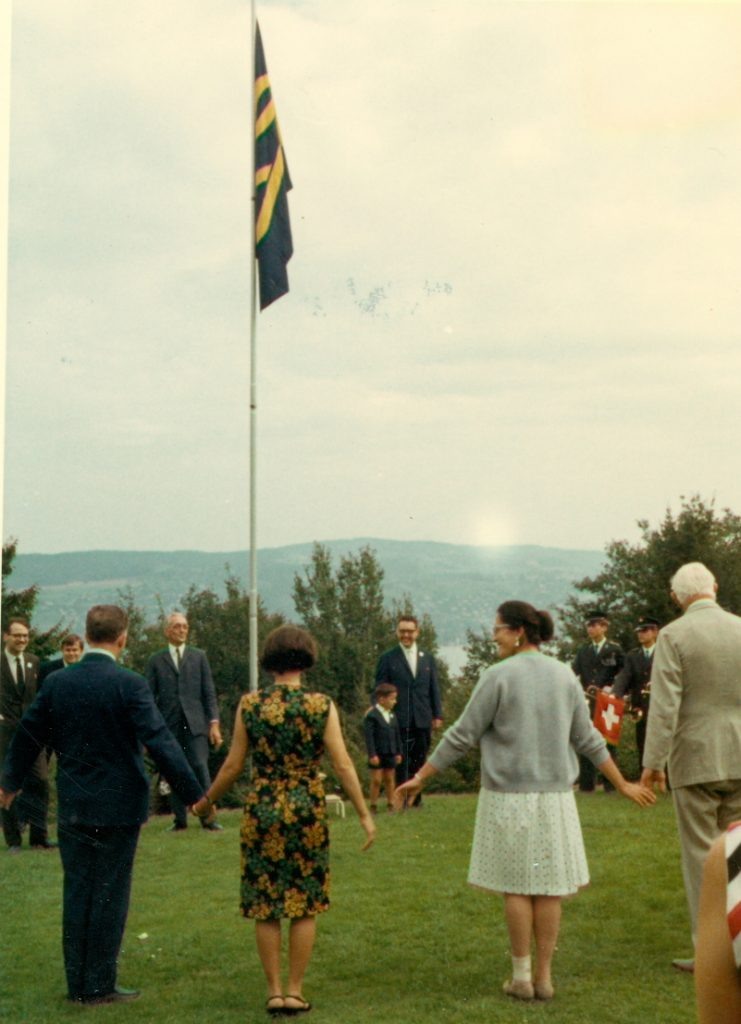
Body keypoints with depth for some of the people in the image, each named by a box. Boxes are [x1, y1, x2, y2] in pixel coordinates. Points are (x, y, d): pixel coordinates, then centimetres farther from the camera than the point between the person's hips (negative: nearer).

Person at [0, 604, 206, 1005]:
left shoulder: (57, 683, 0)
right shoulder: (130, 685, -15)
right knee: (109, 895, 5)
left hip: (73, 807, 4)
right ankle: (99, 985, 10)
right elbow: (160, 743, -18)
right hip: (118, 808, -4)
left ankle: (78, 984, 19)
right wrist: (194, 795, -12)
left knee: (77, 894, 12)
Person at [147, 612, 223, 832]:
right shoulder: (156, 660, 8)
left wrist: (214, 723, -1)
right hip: (169, 725, 1)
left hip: (195, 723, 0)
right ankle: (180, 819, 11)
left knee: (200, 768, -10)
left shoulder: (199, 656, 10)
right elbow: (150, 696, 7)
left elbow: (209, 692, 7)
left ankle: (207, 818, -6)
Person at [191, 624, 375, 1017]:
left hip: (261, 811, 1)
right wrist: (365, 814, 0)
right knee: (305, 905, 9)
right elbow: (343, 765, -7)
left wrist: (207, 800, 17)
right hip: (307, 812, -1)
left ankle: (274, 991, 11)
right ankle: (294, 991, 10)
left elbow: (233, 764, 1)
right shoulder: (322, 706, -6)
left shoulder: (249, 705, -3)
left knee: (264, 906, 10)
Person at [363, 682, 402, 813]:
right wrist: (372, 754, -19)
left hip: (390, 753, 6)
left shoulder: (392, 716, 9)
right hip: (377, 754, -6)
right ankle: (373, 806, 7)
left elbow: (397, 735, 14)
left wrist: (398, 752, 12)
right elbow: (368, 736, -15)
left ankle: (391, 805, 19)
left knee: (389, 779, 12)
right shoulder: (371, 715, -12)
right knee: (376, 780, -2)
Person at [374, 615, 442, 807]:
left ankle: (416, 798, 16)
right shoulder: (387, 658, 2)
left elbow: (434, 688, 13)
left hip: (423, 720, 3)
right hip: (399, 719, -3)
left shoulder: (428, 658, 13)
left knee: (419, 762, 7)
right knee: (401, 762, -2)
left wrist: (437, 715, 6)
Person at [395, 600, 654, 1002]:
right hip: (554, 794, 4)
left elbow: (460, 737, -8)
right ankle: (544, 976, 12)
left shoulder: (498, 677, -9)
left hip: (508, 796, -4)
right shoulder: (564, 676, 4)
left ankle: (521, 976, 9)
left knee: (515, 886, 5)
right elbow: (588, 740, 8)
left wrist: (420, 778, 0)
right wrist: (623, 784, 18)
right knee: (549, 887, 7)